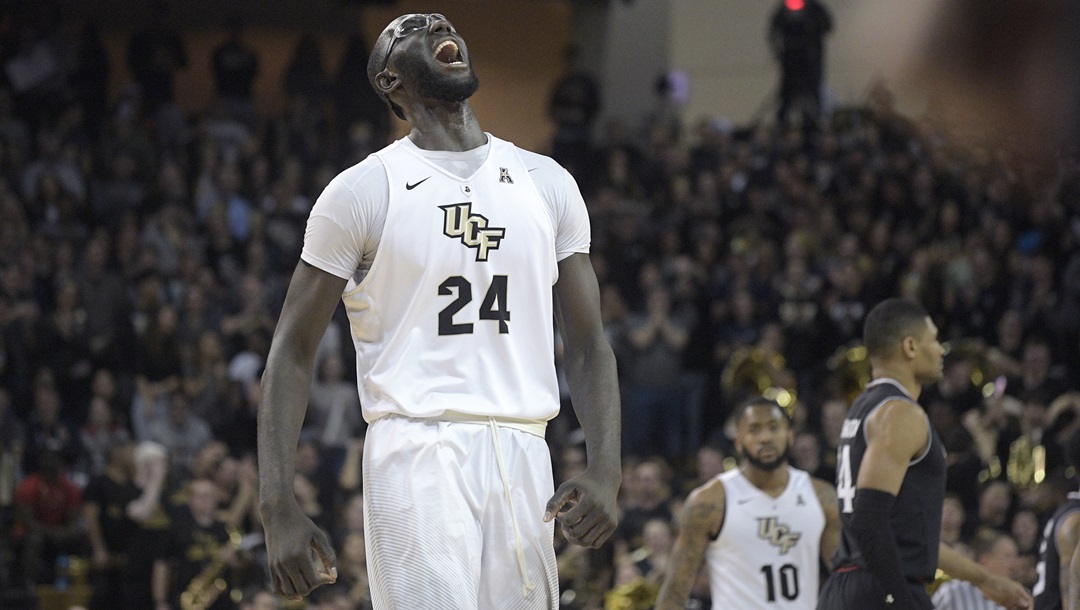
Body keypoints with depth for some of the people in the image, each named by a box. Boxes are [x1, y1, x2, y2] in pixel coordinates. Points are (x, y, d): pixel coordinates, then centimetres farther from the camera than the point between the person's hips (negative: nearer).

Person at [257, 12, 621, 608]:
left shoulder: (547, 184, 14)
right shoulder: (364, 190, 2)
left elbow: (588, 347, 15)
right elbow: (292, 353, 2)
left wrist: (605, 471, -2)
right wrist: (278, 508, -9)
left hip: (523, 461, 5)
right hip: (417, 457, -4)